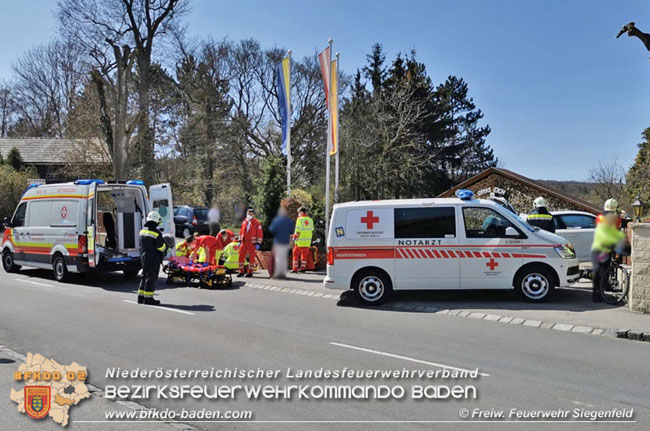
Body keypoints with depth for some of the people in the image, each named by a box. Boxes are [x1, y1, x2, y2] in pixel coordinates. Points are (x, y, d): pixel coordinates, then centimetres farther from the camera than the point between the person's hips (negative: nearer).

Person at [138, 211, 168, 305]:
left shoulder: (142, 231, 8)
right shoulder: (156, 233, -16)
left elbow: (141, 245, 15)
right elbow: (161, 247, -12)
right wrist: (165, 246, 8)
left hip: (144, 257, 8)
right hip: (154, 258, -8)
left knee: (144, 276, 16)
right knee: (151, 277, -3)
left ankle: (141, 296, 20)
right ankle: (148, 298, -1)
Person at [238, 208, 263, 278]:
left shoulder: (257, 223, -3)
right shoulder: (244, 222, 13)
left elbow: (259, 234, -5)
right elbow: (241, 232, 20)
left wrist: (258, 243, -10)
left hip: (252, 243, -5)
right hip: (244, 243, 5)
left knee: (252, 257, 1)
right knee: (241, 256, 1)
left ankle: (250, 272, 9)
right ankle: (241, 271, 10)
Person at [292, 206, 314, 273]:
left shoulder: (300, 219, -9)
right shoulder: (310, 220, 10)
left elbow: (298, 230, -13)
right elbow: (312, 230, 13)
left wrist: (294, 237, -3)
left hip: (300, 240, -5)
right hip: (307, 241, 5)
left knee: (296, 254, 3)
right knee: (304, 254, 10)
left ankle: (295, 268, 0)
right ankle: (303, 268, 11)